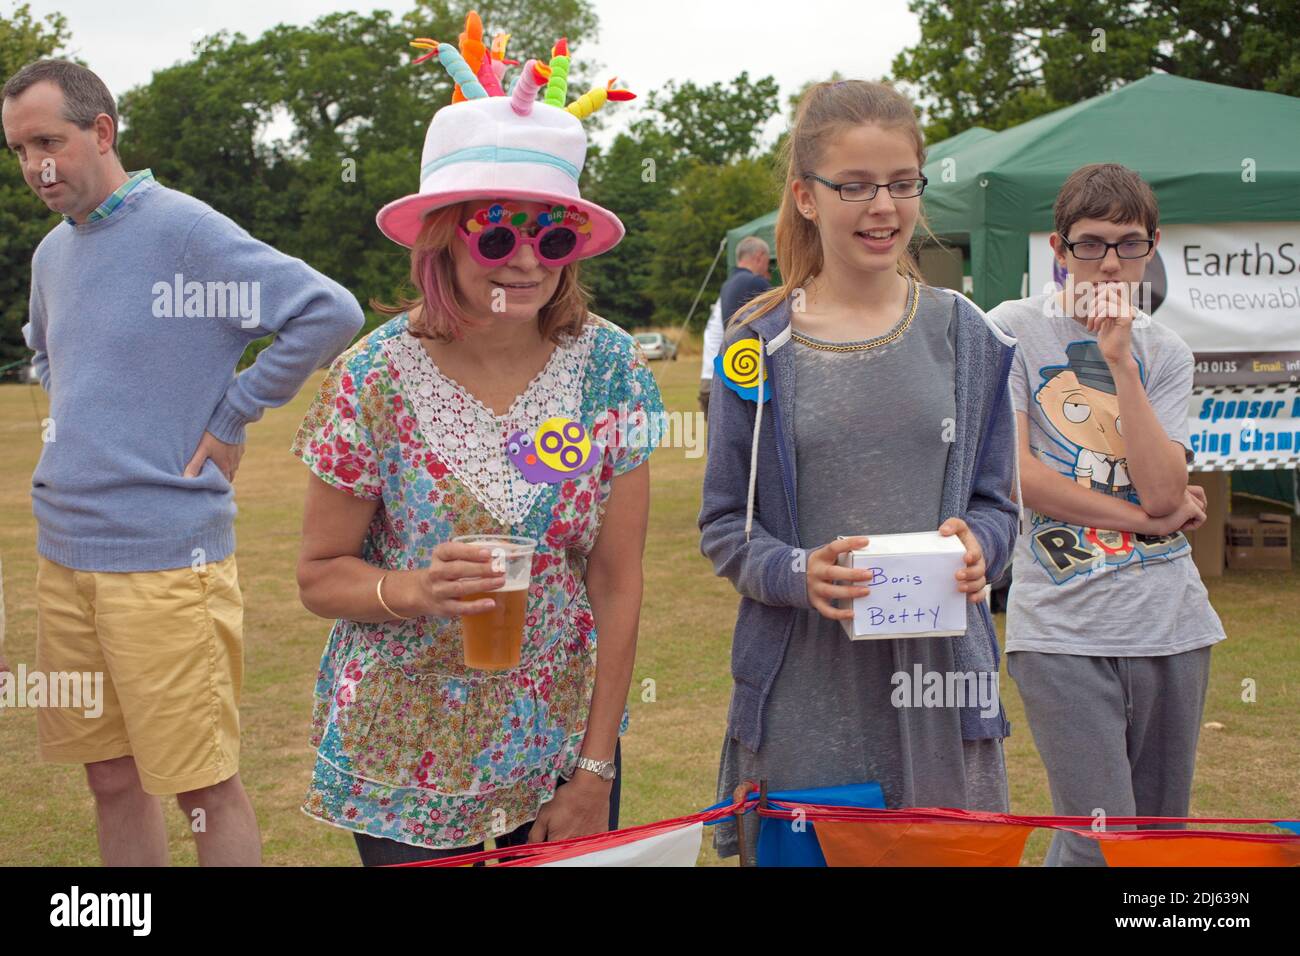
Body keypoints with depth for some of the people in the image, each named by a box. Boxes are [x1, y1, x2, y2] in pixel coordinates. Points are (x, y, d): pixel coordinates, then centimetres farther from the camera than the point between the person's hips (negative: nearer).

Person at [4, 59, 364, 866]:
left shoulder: (184, 230, -11)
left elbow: (331, 312, -19)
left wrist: (231, 419, -13)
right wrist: (82, 424, 15)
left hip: (164, 556, -7)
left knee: (206, 790, 1)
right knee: (113, 781, 15)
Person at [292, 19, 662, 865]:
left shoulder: (609, 369, -9)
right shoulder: (378, 378, -13)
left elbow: (618, 584, -6)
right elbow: (320, 575, -4)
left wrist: (594, 770, -7)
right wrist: (414, 590, -25)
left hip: (564, 743, 2)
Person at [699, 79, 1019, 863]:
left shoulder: (964, 336, 6)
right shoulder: (759, 347, 0)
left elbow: (996, 504, 10)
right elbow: (724, 524, 2)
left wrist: (976, 545, -12)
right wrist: (798, 573, -16)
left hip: (939, 680, 2)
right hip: (804, 690, -1)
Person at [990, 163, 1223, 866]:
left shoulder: (1165, 353, 10)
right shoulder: (1013, 330, -1)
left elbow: (1164, 492, -6)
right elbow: (1016, 475, -10)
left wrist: (1119, 361, -11)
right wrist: (1145, 520, -3)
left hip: (1170, 623, 5)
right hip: (1061, 628, -4)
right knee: (1100, 847, -9)